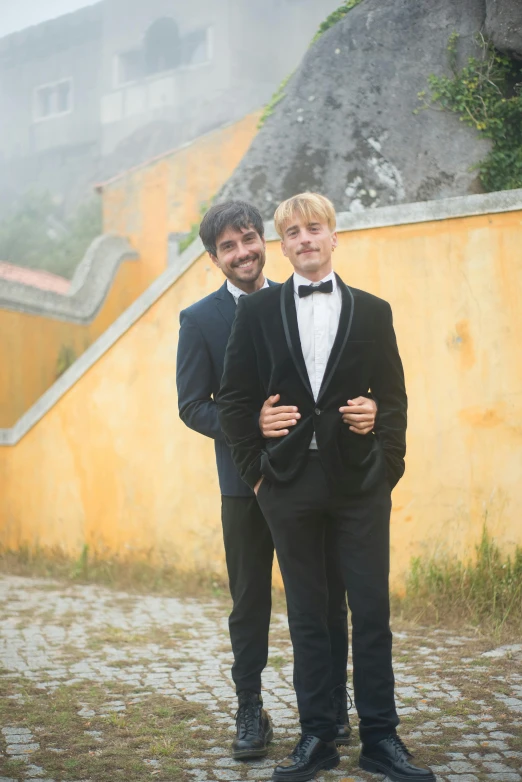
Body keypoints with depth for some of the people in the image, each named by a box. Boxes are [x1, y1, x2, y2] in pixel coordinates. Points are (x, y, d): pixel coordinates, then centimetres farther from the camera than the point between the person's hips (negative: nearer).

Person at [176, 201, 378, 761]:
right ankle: (250, 712, 23)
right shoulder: (200, 320, 2)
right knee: (250, 602, 8)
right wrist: (252, 424, -20)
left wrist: (366, 408, -18)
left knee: (327, 596, 6)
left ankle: (332, 706, 22)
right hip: (248, 480, -1)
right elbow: (192, 406, -2)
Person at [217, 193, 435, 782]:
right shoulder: (257, 311, 7)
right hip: (290, 485, 0)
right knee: (306, 616, 8)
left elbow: (393, 398, 8)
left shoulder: (372, 311, 9)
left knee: (372, 612, 2)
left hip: (361, 485, 0)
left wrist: (388, 466, -2)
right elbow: (234, 398, 6)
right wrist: (256, 468, 1)